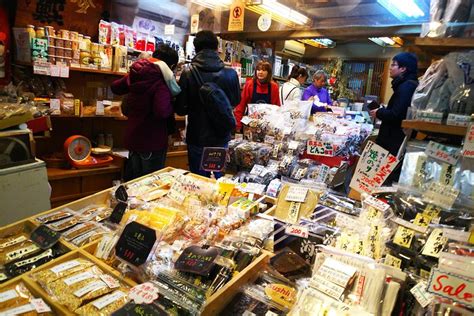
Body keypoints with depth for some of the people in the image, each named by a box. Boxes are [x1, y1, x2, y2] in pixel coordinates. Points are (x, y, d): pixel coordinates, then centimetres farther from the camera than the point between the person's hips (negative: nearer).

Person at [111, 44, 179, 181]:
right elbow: (161, 112, -31)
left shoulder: (135, 75, 4)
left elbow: (115, 87, 20)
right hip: (152, 141, -7)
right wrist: (172, 107, -11)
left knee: (132, 182, 20)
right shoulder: (161, 82, -19)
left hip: (133, 137, 8)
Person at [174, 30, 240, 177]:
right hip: (221, 136, 2)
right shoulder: (231, 74, -9)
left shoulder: (188, 73, -14)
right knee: (219, 177, 21)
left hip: (197, 137, -2)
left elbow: (180, 109, -8)